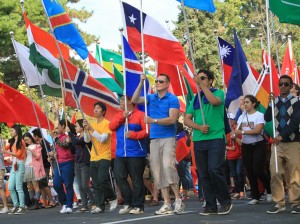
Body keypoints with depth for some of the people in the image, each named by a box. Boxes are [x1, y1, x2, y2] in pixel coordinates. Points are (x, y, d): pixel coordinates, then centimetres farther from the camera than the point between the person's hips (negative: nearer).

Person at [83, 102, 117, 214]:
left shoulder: (107, 123, -6)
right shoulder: (92, 124, 13)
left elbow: (103, 139, -17)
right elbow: (87, 140, 9)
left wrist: (91, 129, -19)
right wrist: (86, 129, -6)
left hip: (104, 157, -6)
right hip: (93, 158, 6)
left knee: (102, 180, -16)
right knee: (96, 183, 2)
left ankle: (113, 198, 7)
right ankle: (100, 206, 4)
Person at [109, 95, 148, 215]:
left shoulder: (140, 115, -4)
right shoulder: (119, 115, 17)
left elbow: (147, 131, -11)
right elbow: (111, 127, 2)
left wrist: (134, 135, -20)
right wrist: (122, 117, -9)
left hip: (136, 153, -6)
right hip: (120, 153, 6)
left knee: (136, 180, -2)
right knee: (119, 177, 1)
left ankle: (138, 206, 4)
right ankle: (128, 203, 12)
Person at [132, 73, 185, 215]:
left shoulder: (172, 99, -5)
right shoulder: (151, 98, 12)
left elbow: (172, 119, -13)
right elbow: (134, 100, 3)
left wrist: (154, 121, -20)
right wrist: (141, 83, -4)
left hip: (168, 138, -6)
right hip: (154, 139, 6)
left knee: (167, 166, -22)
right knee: (157, 171, 2)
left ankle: (178, 200, -12)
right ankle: (167, 204, 4)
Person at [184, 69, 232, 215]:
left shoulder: (218, 93, 4)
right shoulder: (195, 99, 16)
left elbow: (214, 101, -21)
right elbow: (187, 120, 10)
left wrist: (201, 84, -18)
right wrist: (199, 127, -9)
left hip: (216, 138, -5)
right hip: (199, 140, 5)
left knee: (214, 169, -17)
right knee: (203, 174, 3)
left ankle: (226, 201, -1)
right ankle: (210, 205, 9)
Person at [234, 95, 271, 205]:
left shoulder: (259, 115, -7)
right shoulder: (242, 116, 9)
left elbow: (258, 130, -19)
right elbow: (237, 129, 4)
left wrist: (242, 132, -24)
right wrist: (234, 135, -19)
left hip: (258, 146, -5)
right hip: (246, 146, 5)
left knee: (258, 170, -11)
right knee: (250, 172, 5)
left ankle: (269, 190, 13)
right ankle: (255, 197, 12)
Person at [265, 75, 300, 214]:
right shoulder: (275, 101, 12)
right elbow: (267, 119, 4)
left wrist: (282, 136, -16)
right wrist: (270, 104, -10)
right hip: (277, 142, 3)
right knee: (275, 173, -4)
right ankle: (279, 203, 2)